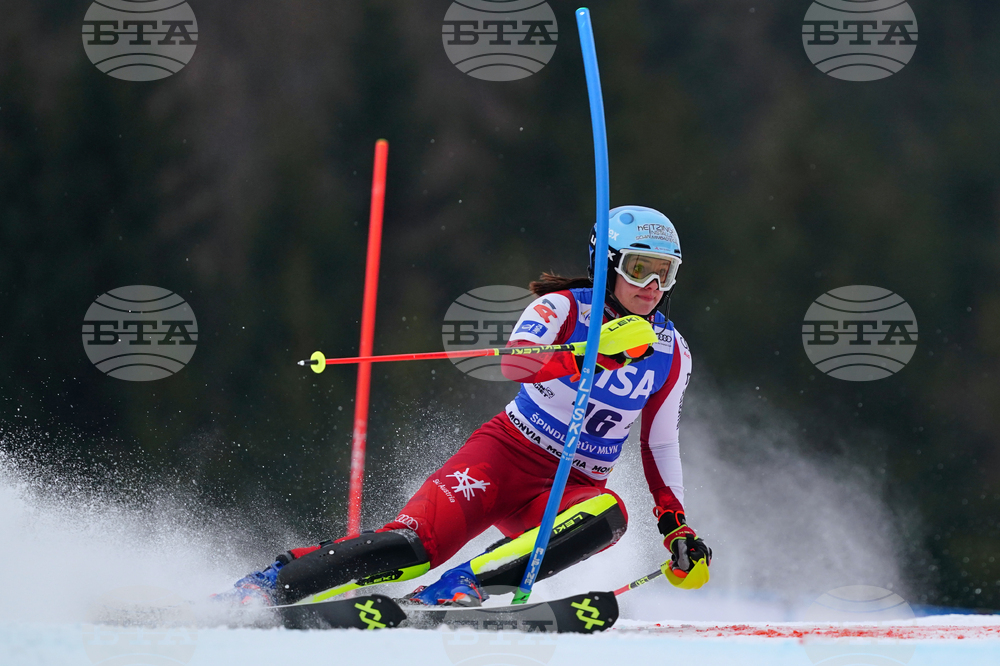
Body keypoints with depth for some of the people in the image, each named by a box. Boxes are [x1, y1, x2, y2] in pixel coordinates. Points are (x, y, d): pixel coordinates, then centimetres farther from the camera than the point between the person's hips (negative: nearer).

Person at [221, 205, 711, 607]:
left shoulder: (671, 354, 6)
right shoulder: (565, 307, -8)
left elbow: (659, 444, 18)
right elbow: (515, 361, -29)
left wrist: (677, 526, 7)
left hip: (570, 491, 4)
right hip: (507, 453, -3)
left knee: (608, 515, -34)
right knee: (418, 540, -26)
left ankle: (461, 584, -37)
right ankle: (270, 584, -13)